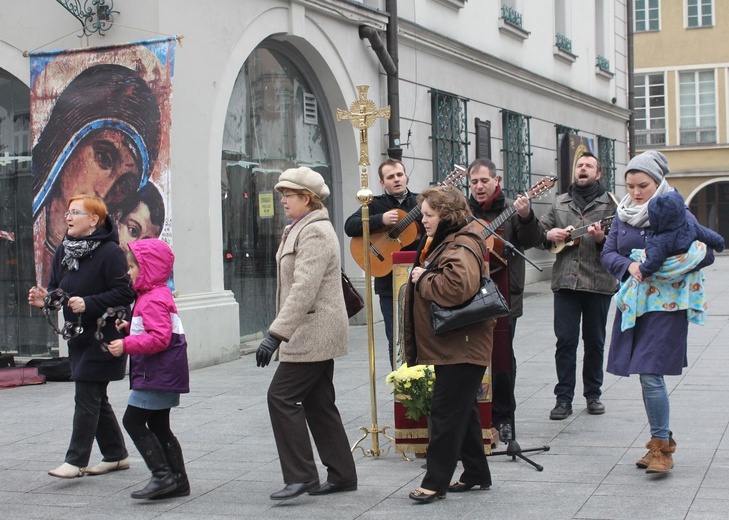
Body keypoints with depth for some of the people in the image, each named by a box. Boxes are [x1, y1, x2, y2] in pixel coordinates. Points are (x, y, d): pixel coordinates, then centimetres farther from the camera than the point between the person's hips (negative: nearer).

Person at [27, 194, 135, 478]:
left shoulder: (110, 252, -15)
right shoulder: (63, 250, 9)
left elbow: (125, 293, -19)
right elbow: (56, 287, 17)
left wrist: (88, 304, -25)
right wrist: (45, 298, -5)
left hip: (104, 337, -8)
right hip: (78, 336, 8)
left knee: (87, 397, -7)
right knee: (95, 399, 14)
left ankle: (76, 460, -2)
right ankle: (116, 455, 26)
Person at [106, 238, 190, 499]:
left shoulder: (153, 300, -17)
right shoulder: (158, 294, 17)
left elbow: (159, 337, -27)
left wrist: (127, 345, -25)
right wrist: (130, 327, 11)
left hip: (157, 374, -11)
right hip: (164, 374, 11)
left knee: (133, 421, -8)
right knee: (158, 425, 14)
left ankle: (162, 475, -10)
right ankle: (178, 481, 17)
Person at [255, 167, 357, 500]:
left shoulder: (315, 232, -17)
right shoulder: (300, 229, 17)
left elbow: (303, 290, -26)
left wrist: (276, 334, -28)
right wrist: (280, 332, 21)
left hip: (313, 332, -11)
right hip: (315, 334, 11)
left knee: (282, 396, -10)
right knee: (318, 403, 12)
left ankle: (301, 476, -6)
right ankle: (342, 475, 18)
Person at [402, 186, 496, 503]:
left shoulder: (461, 247, -17)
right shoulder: (442, 242, 16)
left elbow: (458, 286, -35)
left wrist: (423, 279, -21)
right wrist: (422, 278, 10)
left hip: (461, 345, -11)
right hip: (451, 345, 11)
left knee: (446, 414, -6)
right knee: (463, 411, 17)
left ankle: (435, 482, 0)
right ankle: (476, 474, 26)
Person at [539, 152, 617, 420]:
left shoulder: (609, 204, 4)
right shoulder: (560, 203, 13)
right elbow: (539, 231, 16)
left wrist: (602, 239, -20)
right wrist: (549, 234, -5)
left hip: (598, 282, -1)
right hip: (565, 280, 1)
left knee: (595, 341, 8)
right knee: (565, 340, -2)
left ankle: (593, 394, 21)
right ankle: (563, 398, 3)